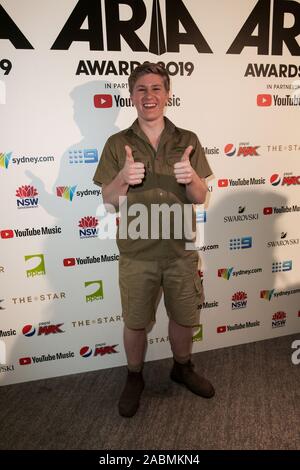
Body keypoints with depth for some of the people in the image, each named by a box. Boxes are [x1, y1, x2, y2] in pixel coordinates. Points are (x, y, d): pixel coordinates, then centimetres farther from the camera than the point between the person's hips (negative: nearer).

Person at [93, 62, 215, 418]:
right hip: (136, 255, -1)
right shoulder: (117, 144, -2)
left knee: (184, 318, 18)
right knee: (135, 323, 14)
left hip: (182, 251, 2)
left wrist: (191, 178, -22)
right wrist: (123, 178, -23)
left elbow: (200, 199, 1)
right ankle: (134, 378, 41)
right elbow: (108, 201, -2)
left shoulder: (188, 141, 0)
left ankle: (182, 368, 47)